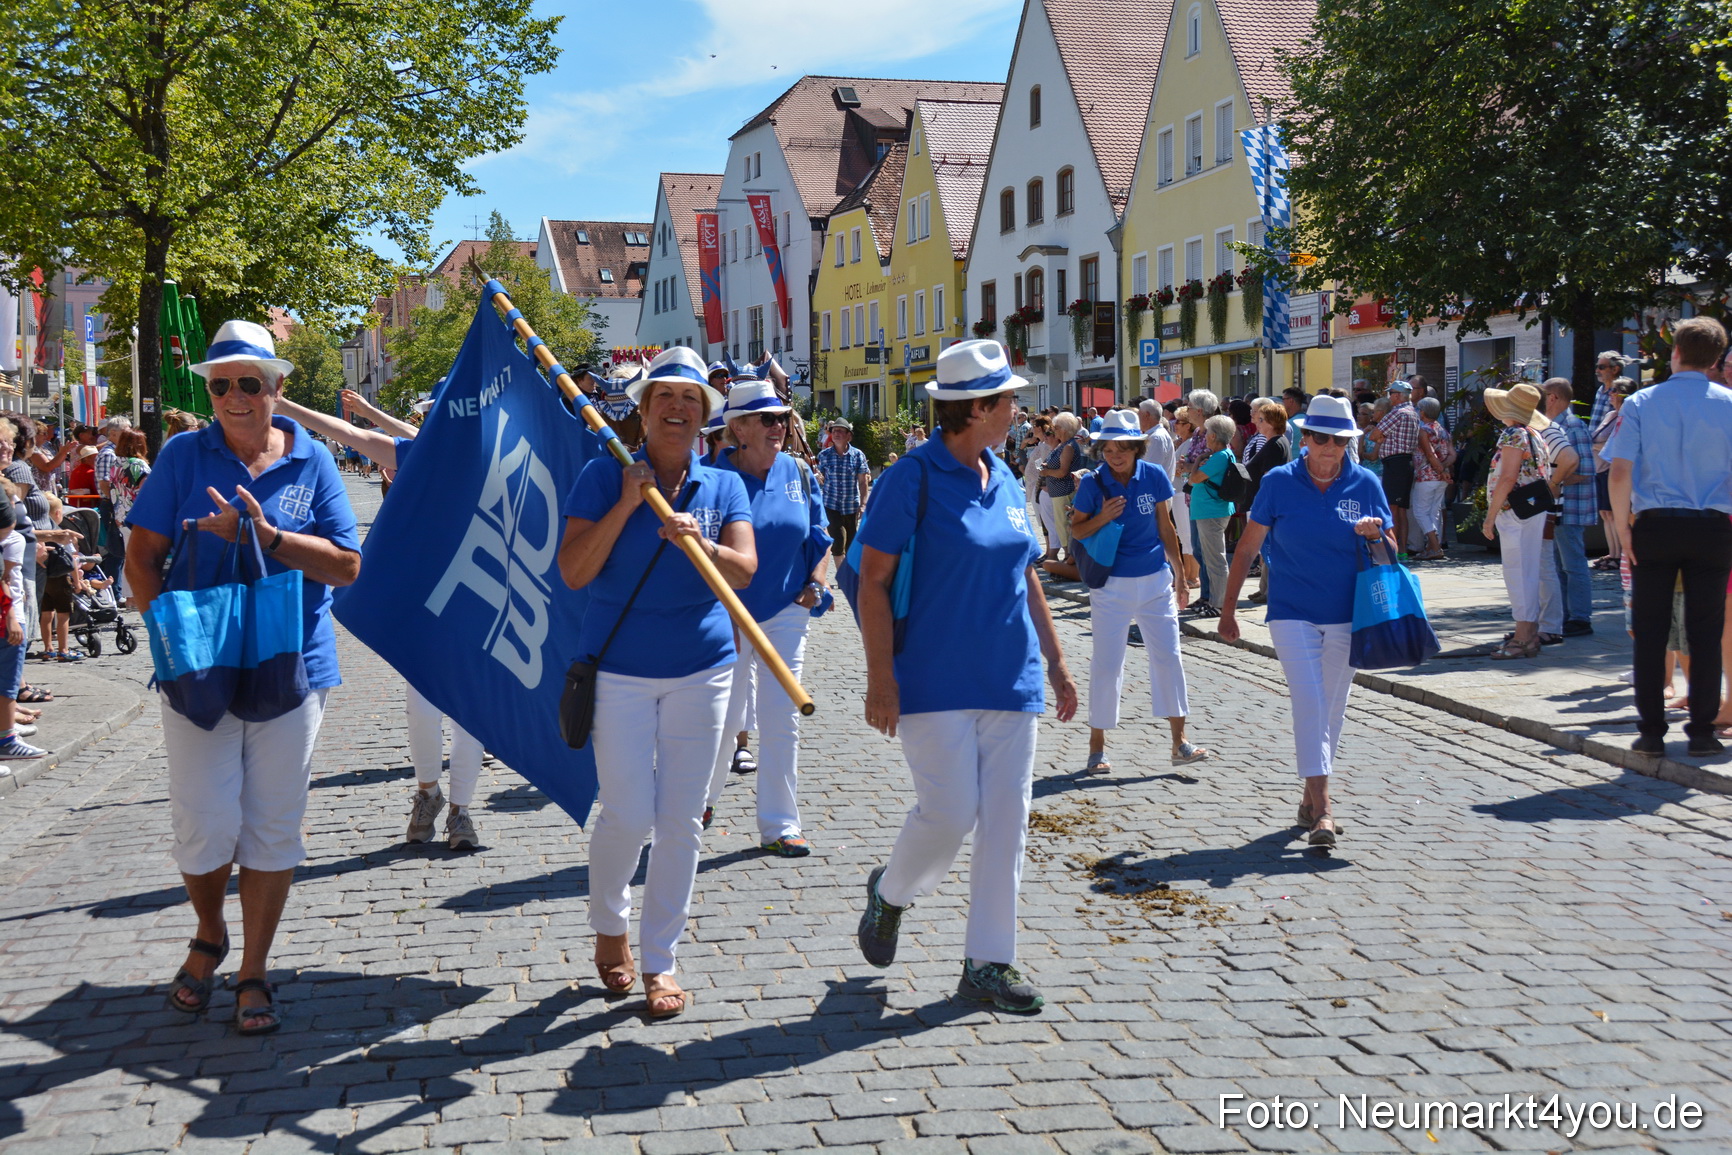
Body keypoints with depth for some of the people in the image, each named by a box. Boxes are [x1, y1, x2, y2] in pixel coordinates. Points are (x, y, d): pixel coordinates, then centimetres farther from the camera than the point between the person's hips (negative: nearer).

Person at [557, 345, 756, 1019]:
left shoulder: (723, 487, 6)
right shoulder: (604, 478, -2)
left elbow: (743, 571, -8)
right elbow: (573, 572, -11)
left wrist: (699, 543, -26)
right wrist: (626, 504, -17)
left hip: (701, 671, 2)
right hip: (619, 668, -2)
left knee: (681, 822, 5)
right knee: (628, 816, -5)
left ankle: (660, 959, 18)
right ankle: (609, 925, 25)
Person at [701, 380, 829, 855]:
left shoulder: (797, 473, 5)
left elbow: (819, 536, 14)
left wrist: (815, 583, 0)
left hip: (786, 613, 3)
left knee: (781, 720, 2)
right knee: (724, 717, 4)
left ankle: (779, 825, 11)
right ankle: (703, 796, 33)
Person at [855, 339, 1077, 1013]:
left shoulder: (1004, 480, 12)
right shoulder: (914, 478, -8)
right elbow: (873, 581, -10)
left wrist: (1056, 661, 19)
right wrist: (881, 677, -16)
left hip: (1011, 679, 6)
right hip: (937, 680, -6)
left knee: (1005, 820, 4)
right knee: (949, 813, -9)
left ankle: (988, 962, 14)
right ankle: (891, 892, 23)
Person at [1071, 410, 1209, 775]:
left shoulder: (1154, 477, -2)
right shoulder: (1093, 483, -7)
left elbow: (1165, 528, 7)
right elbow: (1076, 531, 0)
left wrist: (1180, 575, 10)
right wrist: (1102, 518, -19)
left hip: (1155, 581, 2)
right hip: (1112, 584, -2)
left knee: (1168, 657, 3)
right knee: (1106, 664, 1)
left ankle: (1179, 742, 12)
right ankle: (1097, 747, 12)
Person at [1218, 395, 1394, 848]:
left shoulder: (1365, 484, 0)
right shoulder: (1279, 482, -4)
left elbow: (1390, 552, 6)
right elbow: (1248, 547, 2)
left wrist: (1375, 536, -17)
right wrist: (1228, 607, 3)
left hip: (1346, 615, 3)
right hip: (1292, 613, -2)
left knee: (1332, 709, 11)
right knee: (1308, 702, -14)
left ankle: (1311, 795, 27)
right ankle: (1322, 807, -15)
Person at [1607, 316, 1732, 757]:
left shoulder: (1641, 403, -1)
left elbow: (1620, 473, -7)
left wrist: (1623, 527, 0)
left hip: (1654, 525, 0)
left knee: (1650, 630, 6)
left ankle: (1651, 730, 8)